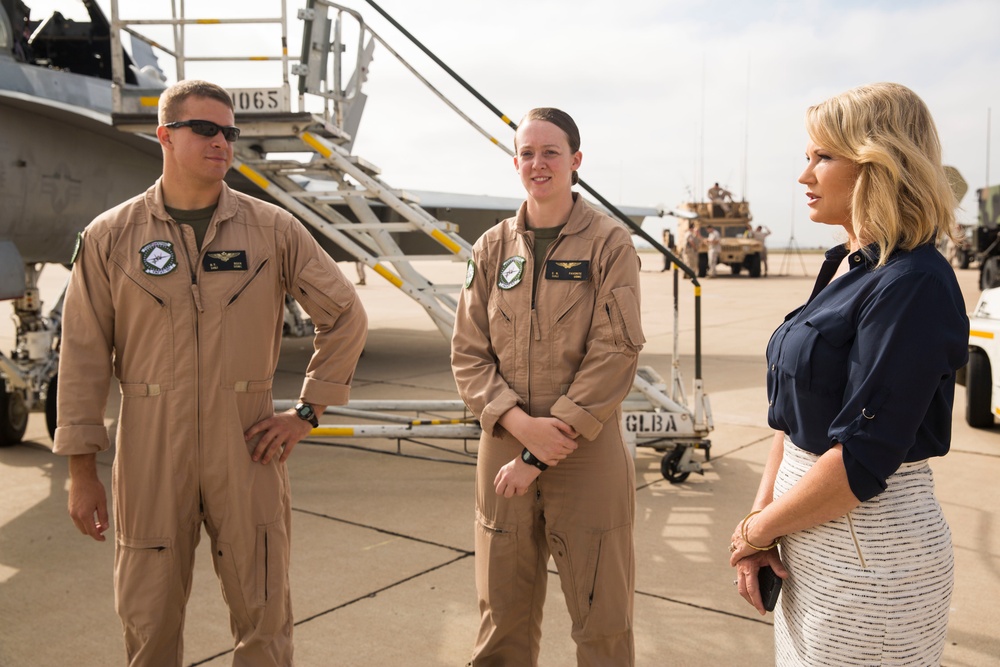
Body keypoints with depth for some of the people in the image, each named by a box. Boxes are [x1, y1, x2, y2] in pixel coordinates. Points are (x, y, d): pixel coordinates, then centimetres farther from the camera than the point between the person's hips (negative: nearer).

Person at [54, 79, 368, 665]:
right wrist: (82, 469, 0)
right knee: (148, 618, 11)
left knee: (264, 616, 9)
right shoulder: (110, 237, 1)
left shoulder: (273, 229, 1)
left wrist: (308, 411, 2)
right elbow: (85, 354, 2)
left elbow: (346, 316, 6)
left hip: (246, 447, 0)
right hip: (149, 452, 0)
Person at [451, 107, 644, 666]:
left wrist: (540, 455, -13)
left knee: (602, 622, 8)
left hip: (589, 456, -3)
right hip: (504, 451, 3)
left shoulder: (611, 245, -4)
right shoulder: (493, 247, 6)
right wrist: (522, 423, -14)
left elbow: (614, 357, -11)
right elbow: (468, 353, 3)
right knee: (503, 615, 13)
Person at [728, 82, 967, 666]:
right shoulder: (845, 268, 8)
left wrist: (756, 529, -12)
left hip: (871, 555, -8)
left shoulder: (913, 285, -20)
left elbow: (862, 459, -23)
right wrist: (761, 519, 0)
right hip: (809, 537, 8)